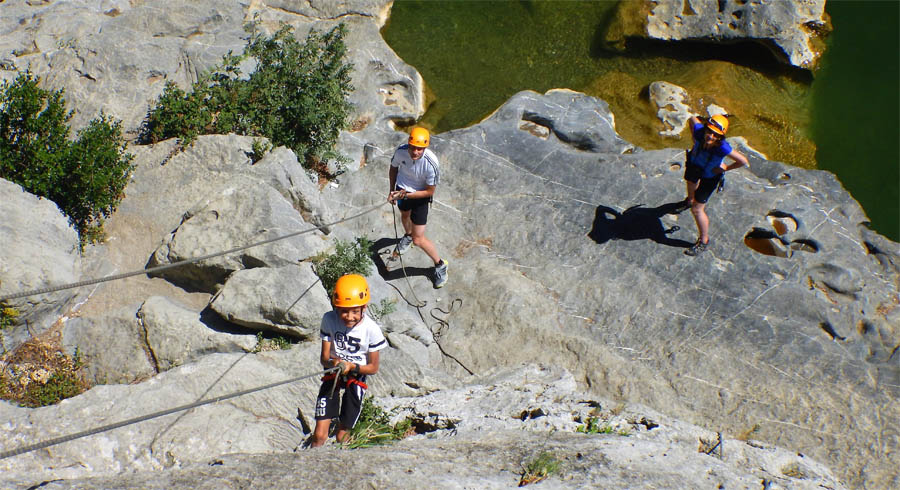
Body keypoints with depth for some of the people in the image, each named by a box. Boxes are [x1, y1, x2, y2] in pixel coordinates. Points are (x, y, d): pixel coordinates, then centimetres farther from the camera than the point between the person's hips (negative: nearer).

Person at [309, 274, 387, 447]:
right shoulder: (329, 320, -14)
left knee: (341, 437, 6)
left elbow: (373, 367, -10)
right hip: (332, 373, 1)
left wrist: (351, 366, -28)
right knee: (319, 435, -7)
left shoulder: (371, 329, -19)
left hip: (357, 376, -1)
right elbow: (324, 358, -9)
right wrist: (333, 363, -32)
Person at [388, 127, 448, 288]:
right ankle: (408, 235, 73)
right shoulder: (401, 151, -26)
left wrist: (405, 195, -28)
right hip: (402, 189, 5)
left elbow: (429, 191, -23)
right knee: (405, 215, 37)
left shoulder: (431, 164, -37)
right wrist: (392, 189, 3)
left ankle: (440, 264, 20)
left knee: (418, 240, -6)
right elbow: (393, 167, -1)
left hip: (420, 196, -5)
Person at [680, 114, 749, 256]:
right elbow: (693, 118, -14)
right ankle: (690, 199, 77)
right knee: (690, 182, 39)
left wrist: (726, 168, -24)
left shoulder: (723, 147, -46)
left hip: (710, 176, -5)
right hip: (694, 163, 5)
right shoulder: (700, 130, -38)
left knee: (697, 210, -1)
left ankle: (704, 241, 22)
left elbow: (744, 162, -36)